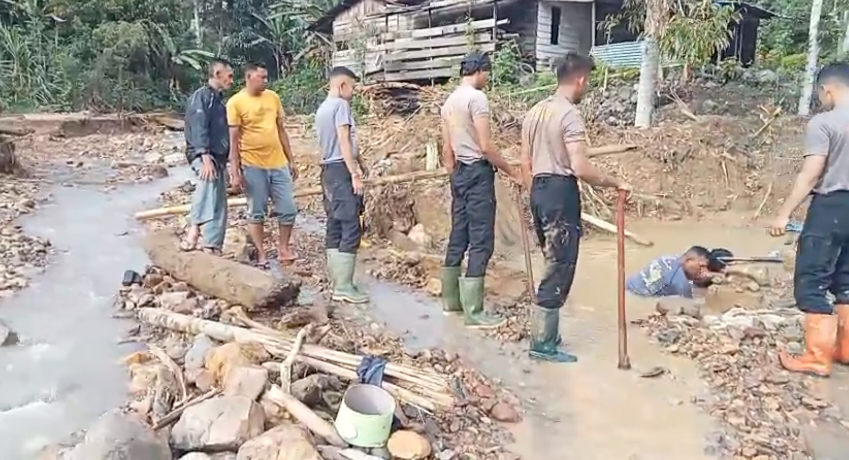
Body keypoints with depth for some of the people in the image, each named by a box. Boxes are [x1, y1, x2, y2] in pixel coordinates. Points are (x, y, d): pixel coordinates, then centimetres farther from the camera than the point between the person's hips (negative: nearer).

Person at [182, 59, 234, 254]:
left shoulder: (218, 99, 20)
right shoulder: (201, 96, -7)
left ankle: (212, 249, 11)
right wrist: (205, 157, -30)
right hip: (203, 156, -9)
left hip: (218, 158, 9)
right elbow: (198, 128, -19)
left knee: (219, 208, 6)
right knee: (209, 178, -40)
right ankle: (194, 228, -47)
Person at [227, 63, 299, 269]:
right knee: (256, 212, 6)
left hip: (278, 163, 5)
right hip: (253, 166, -4)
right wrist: (235, 171, -10)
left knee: (288, 210, 5)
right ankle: (261, 255, 17)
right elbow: (233, 139, -6)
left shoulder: (273, 97, 8)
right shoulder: (235, 102, -6)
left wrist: (291, 160, 12)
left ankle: (283, 249, 22)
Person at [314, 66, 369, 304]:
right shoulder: (340, 104, -9)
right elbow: (344, 140, -16)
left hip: (328, 170, 10)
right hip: (342, 170, -10)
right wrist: (355, 174, -18)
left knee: (334, 228, 8)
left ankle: (338, 283, 11)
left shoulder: (321, 109, 19)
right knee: (351, 228, -10)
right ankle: (344, 286, -11)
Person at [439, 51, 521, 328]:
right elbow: (485, 147, -18)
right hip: (478, 173, -9)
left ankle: (451, 301, 23)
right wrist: (512, 172, -9)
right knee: (481, 242, -6)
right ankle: (474, 313, -4)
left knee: (458, 237, 14)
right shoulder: (477, 98, -13)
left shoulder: (449, 101, 13)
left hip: (460, 173, 9)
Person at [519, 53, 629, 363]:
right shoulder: (570, 114, -14)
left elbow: (525, 163, 15)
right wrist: (614, 183, -9)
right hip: (561, 192, -9)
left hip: (539, 190, 9)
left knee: (553, 263, 19)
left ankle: (545, 332, 27)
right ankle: (542, 343, 4)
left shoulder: (535, 112, 12)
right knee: (561, 267, -2)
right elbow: (581, 169, -22)